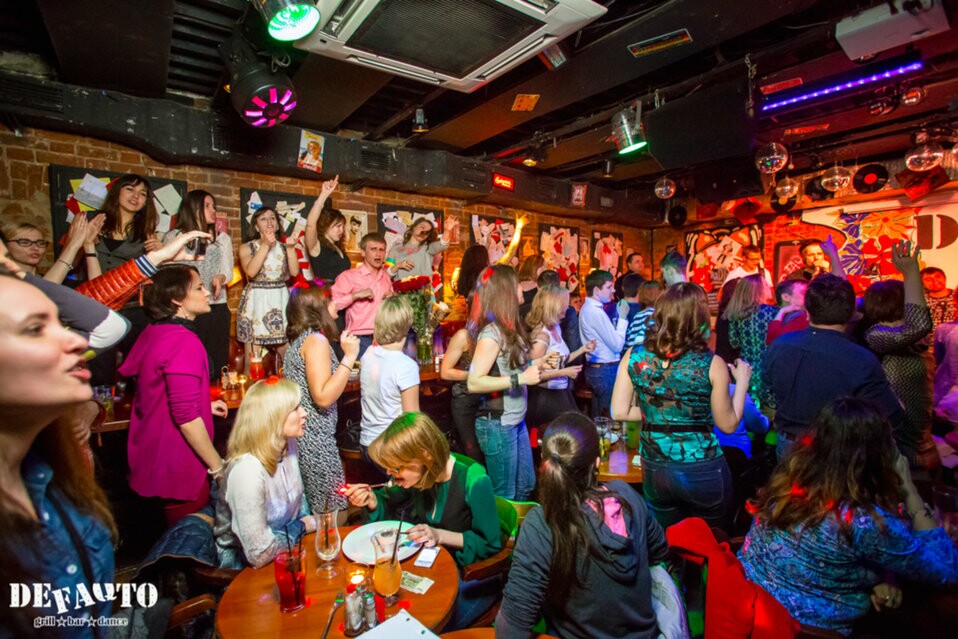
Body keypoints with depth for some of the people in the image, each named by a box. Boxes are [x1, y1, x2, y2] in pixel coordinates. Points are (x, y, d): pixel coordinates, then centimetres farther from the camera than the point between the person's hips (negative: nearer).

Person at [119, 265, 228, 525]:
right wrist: (218, 467, -18)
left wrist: (204, 405, 15)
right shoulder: (185, 342, -24)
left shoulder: (153, 333, 5)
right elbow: (187, 418, -26)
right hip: (179, 469, -9)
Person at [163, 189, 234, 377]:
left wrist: (220, 278, -17)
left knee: (216, 362, 2)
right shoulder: (173, 237, 7)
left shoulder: (222, 238, 13)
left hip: (216, 308, 2)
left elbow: (228, 272, 4)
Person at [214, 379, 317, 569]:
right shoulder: (247, 471, -31)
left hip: (287, 545, 6)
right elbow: (260, 555, -27)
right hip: (246, 567, -6)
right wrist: (302, 526, -13)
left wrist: (311, 523, -5)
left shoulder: (288, 446, -7)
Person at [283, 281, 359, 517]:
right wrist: (349, 357, -24)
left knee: (309, 510, 19)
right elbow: (324, 397, -25)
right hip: (315, 441, -10)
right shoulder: (317, 340, -18)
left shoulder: (299, 339, 12)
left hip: (300, 435, 10)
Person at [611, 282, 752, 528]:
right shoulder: (712, 365, -17)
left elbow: (619, 412, -7)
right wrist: (742, 381, 6)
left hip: (653, 471, 3)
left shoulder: (634, 357, -11)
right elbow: (728, 425, -7)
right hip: (703, 472, -2)